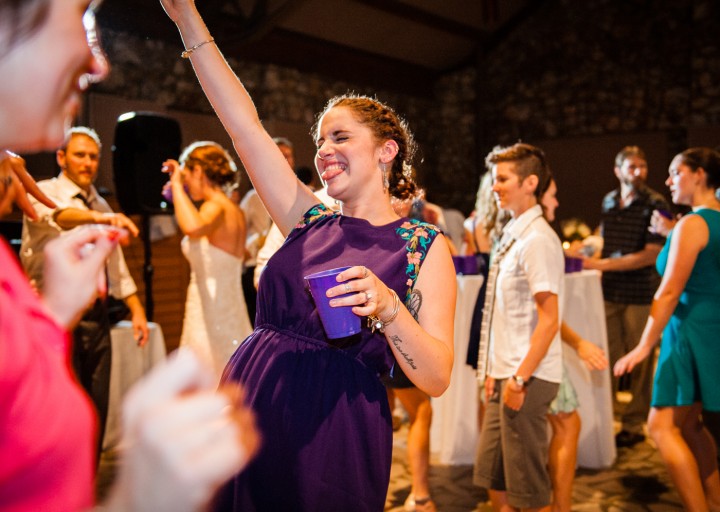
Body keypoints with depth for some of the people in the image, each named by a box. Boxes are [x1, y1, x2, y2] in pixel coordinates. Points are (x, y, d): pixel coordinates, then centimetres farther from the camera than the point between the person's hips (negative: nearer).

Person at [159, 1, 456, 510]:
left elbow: (437, 378, -8)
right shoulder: (309, 220, 8)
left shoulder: (425, 245, -3)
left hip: (334, 434, -4)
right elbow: (245, 124, 5)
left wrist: (388, 307, -25)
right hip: (250, 412, 4)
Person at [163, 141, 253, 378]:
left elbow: (193, 228, -38)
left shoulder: (215, 206, -14)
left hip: (210, 319, -9)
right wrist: (180, 198, 29)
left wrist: (177, 185, -21)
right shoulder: (236, 212, 13)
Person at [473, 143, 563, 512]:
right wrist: (495, 371, 14)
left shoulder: (537, 240, -14)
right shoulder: (512, 234, 12)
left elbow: (549, 320, -18)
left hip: (528, 379, -9)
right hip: (506, 373, 9)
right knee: (492, 477, 17)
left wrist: (520, 378, -18)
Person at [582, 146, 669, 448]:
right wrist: (590, 250, 7)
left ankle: (634, 424, 16)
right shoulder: (609, 202, 10)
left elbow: (651, 255, -13)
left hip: (640, 293, -4)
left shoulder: (655, 204, -7)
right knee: (608, 357, 8)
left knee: (638, 363, 3)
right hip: (610, 291, 4)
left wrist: (604, 264, -16)